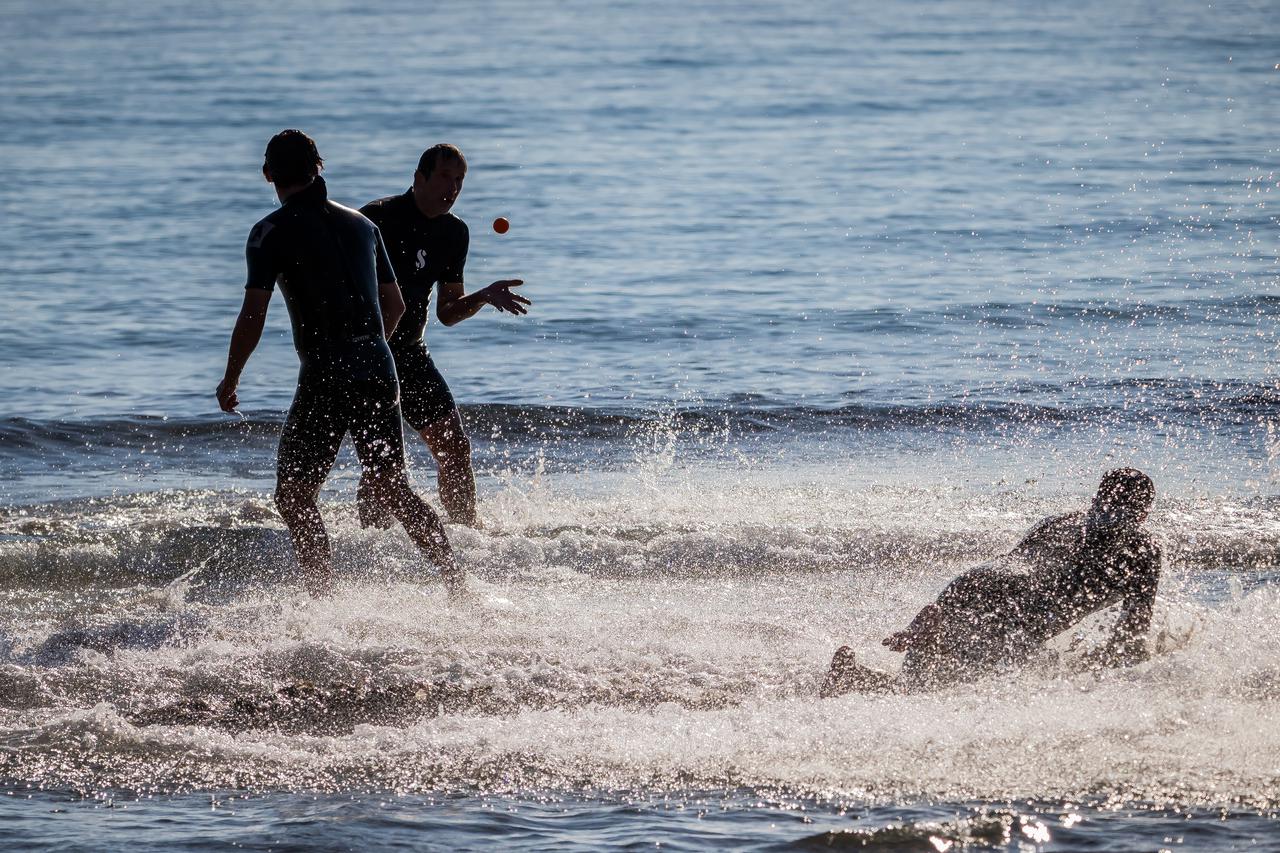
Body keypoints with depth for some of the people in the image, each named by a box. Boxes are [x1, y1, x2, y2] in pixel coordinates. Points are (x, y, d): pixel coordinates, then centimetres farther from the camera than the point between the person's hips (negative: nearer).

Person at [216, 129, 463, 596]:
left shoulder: (272, 232, -4)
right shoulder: (362, 224, 15)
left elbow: (253, 317, -9)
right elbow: (395, 305, 21)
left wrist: (229, 380, 4)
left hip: (325, 377, -6)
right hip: (380, 370, 6)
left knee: (294, 496, 5)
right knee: (391, 489, 18)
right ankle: (457, 585, 12)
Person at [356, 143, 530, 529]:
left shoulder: (454, 233, 5)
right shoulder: (378, 219, -16)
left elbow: (447, 312, 11)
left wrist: (485, 297, -6)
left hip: (410, 352, 7)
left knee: (456, 448, 4)